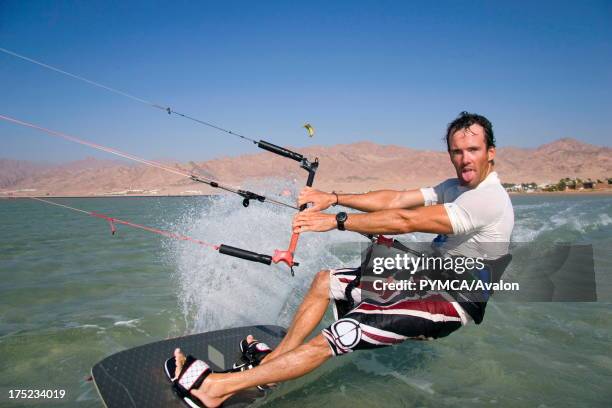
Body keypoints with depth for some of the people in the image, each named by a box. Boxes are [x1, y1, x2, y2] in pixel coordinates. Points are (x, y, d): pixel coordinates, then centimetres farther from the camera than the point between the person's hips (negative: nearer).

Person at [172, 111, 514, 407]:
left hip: (451, 303, -10)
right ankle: (271, 359, 16)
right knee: (325, 281, 9)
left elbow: (404, 221, -28)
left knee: (337, 337, -21)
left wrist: (335, 221, -26)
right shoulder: (455, 187, 10)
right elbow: (394, 200, 8)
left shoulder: (488, 199, -21)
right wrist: (333, 198, 2)